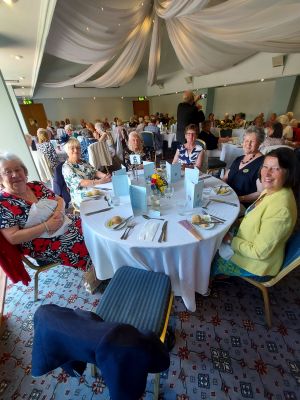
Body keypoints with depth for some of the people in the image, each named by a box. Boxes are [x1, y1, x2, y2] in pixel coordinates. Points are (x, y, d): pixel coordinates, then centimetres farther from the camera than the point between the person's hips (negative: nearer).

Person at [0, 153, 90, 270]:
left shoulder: (36, 186, 4)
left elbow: (60, 200, 8)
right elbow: (13, 238, -15)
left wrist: (59, 213, -14)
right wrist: (46, 226, -23)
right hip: (42, 246, -6)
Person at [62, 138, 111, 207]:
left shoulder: (84, 162, 15)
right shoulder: (66, 167, -6)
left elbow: (95, 172, 4)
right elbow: (80, 182, -19)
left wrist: (105, 176, -19)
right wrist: (100, 181, -32)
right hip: (83, 196, -7)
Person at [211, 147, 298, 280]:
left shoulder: (280, 209, -35)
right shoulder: (270, 191, -6)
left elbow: (259, 252, -28)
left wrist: (230, 240, -19)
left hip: (257, 265, -8)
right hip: (248, 246, 8)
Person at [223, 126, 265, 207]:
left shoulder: (261, 162, -5)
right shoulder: (238, 159, 18)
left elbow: (261, 193, -12)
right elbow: (225, 178, 20)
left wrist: (239, 199, -22)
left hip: (244, 205, -6)